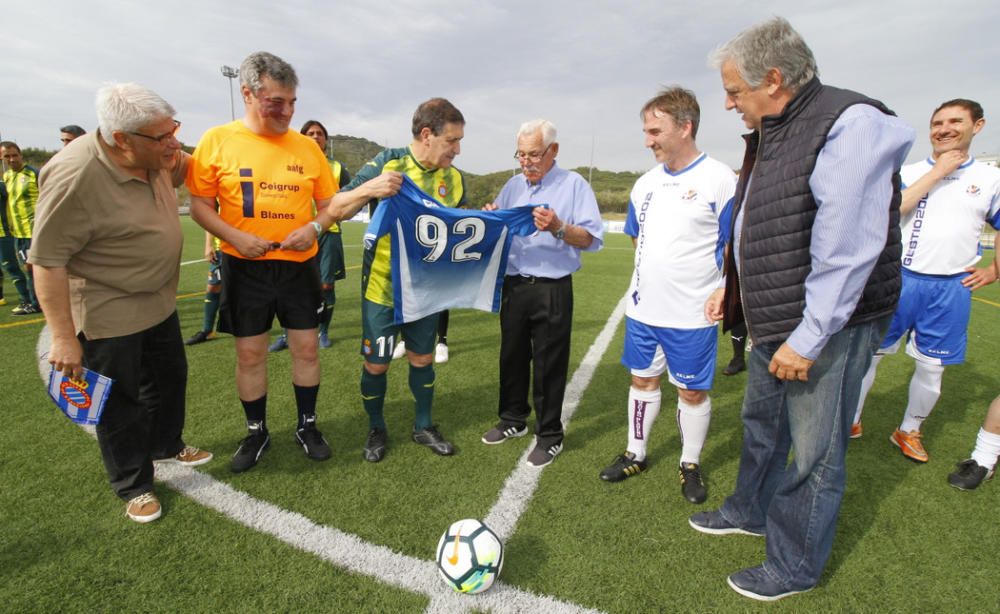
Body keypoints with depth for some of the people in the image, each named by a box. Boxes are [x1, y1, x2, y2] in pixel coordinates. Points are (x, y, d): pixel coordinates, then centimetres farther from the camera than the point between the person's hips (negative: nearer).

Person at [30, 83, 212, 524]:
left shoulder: (153, 156, -6)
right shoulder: (76, 176, -28)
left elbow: (169, 179, 20)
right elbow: (47, 261, -23)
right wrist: (63, 336, -22)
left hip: (159, 302, 8)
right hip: (107, 314, -7)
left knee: (169, 378, 22)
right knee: (120, 403, 8)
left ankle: (166, 444, 46)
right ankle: (134, 486, 28)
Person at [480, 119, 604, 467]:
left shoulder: (574, 184, -3)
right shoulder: (513, 185, 12)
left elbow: (592, 239, -11)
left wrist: (559, 228, -26)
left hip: (552, 291, -5)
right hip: (513, 286, 6)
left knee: (549, 365, 2)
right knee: (512, 357, 16)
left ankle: (550, 436, 19)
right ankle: (513, 419, 35)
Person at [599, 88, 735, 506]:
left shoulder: (720, 179, -10)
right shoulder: (646, 183, 7)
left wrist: (720, 291, -11)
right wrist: (656, 272, 11)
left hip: (692, 314, -5)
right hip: (642, 307, 5)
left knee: (692, 391, 9)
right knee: (642, 379, 16)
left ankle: (690, 465, 31)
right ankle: (635, 454, 34)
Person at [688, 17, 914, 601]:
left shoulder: (850, 125, -18)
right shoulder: (771, 134, 11)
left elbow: (847, 251, -25)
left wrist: (807, 339, -24)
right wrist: (733, 289, 18)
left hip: (827, 328, -9)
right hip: (775, 323, 9)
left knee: (814, 454, 6)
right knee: (761, 424, 23)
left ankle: (796, 568, 26)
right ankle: (750, 512, 46)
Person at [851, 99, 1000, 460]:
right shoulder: (909, 172, 4)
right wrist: (937, 172, -13)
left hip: (951, 289, 1)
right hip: (899, 280, -1)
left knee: (931, 366, 10)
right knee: (870, 353, 5)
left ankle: (909, 431, 29)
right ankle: (851, 420, 21)